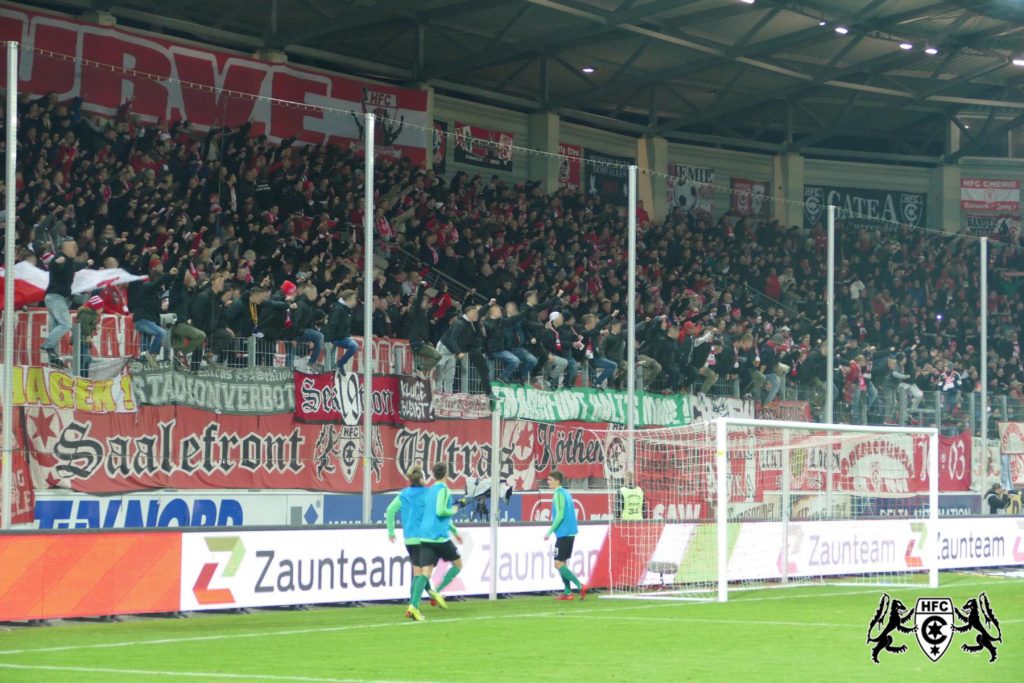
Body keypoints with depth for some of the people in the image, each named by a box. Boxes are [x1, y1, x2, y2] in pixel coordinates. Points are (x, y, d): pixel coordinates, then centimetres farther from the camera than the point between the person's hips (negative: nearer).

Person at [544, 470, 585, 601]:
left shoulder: (558, 494, -13)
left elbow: (560, 516, -20)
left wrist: (550, 532, -15)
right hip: (570, 533, 9)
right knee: (562, 563, 13)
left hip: (563, 534, -9)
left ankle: (580, 586, -13)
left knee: (558, 564, -7)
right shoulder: (566, 493, 15)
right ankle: (567, 592, 11)